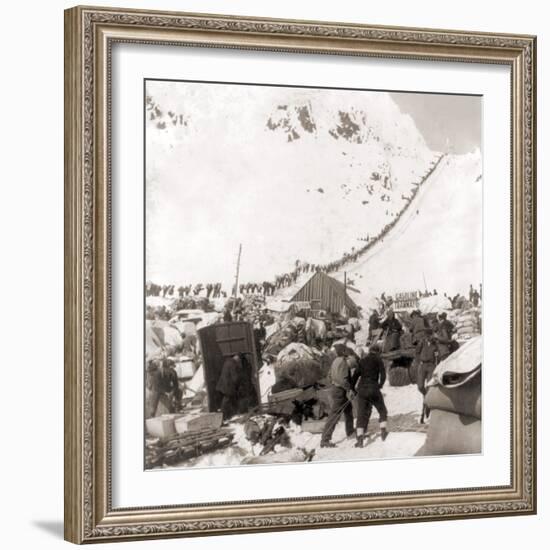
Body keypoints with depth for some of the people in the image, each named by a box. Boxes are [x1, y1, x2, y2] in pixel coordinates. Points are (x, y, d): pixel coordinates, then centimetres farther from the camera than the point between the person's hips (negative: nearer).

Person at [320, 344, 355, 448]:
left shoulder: (335, 361, 7)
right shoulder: (343, 362, -21)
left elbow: (330, 375, 15)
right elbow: (343, 379, -27)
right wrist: (349, 390, -22)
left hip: (334, 388, 10)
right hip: (340, 391, -10)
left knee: (348, 411, 26)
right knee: (334, 415, -7)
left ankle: (350, 432, 42)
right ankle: (325, 440, -5)